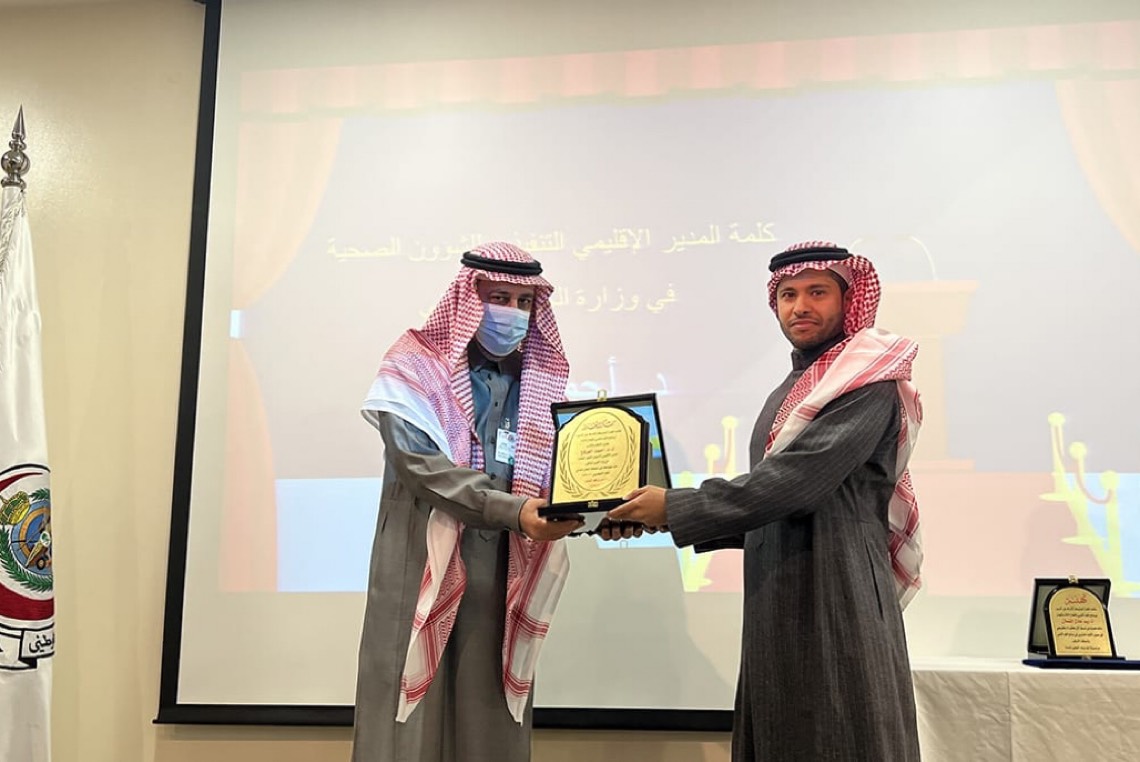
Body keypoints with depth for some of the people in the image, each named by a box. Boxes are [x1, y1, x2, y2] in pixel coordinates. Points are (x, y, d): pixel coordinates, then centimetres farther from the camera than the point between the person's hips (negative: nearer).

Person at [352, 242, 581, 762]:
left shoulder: (543, 382, 11)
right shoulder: (415, 366, -3)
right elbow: (419, 464, -16)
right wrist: (512, 511, -27)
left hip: (504, 577, 4)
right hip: (422, 570, -3)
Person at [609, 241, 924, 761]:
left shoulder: (870, 385, -9)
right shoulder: (787, 393, 17)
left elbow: (795, 482, -21)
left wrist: (677, 508, -17)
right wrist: (668, 516, 7)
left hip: (838, 605, -8)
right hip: (777, 609, 8)